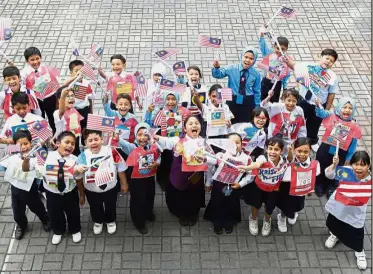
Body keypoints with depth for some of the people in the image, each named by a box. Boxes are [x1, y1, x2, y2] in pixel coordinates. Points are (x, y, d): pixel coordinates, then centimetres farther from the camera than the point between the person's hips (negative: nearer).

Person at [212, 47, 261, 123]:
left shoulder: (256, 74, -2)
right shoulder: (232, 68, -6)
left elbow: (257, 92, 5)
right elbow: (218, 75, -12)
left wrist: (257, 108, 7)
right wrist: (217, 67, -35)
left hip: (248, 103, 1)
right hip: (232, 102, -1)